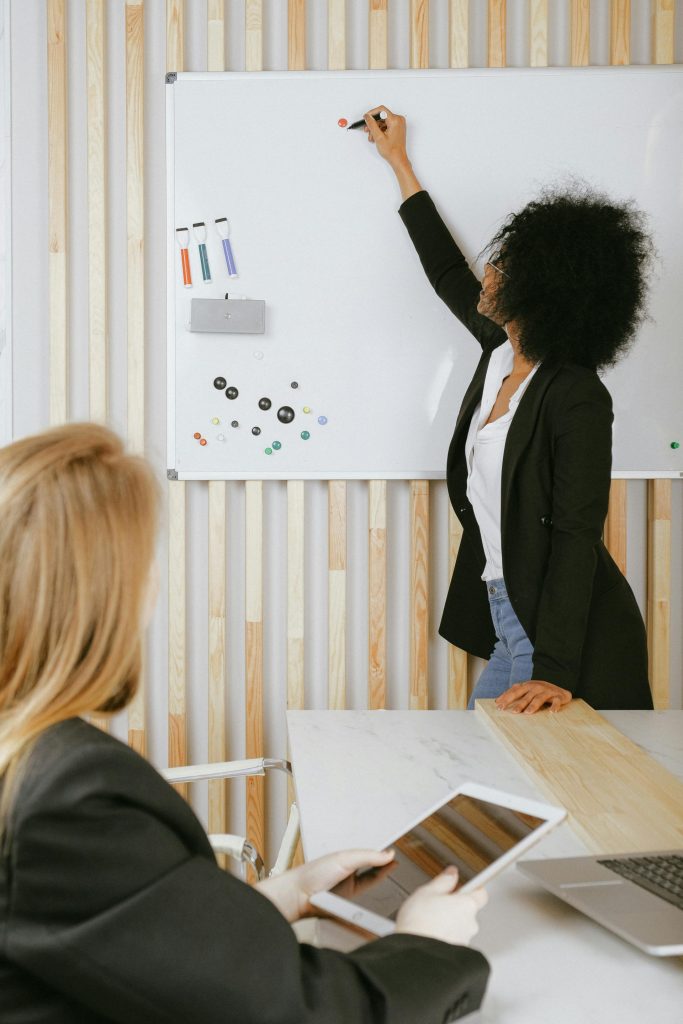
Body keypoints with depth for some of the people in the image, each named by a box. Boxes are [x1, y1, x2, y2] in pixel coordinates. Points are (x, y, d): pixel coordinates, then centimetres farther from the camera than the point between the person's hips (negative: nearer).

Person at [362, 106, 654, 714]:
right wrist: (397, 160, 32)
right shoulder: (504, 354, 6)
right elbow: (449, 274, 24)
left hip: (564, 637, -8)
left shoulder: (577, 397, -18)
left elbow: (576, 541, -21)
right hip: (507, 624, 9)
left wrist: (554, 672, -27)